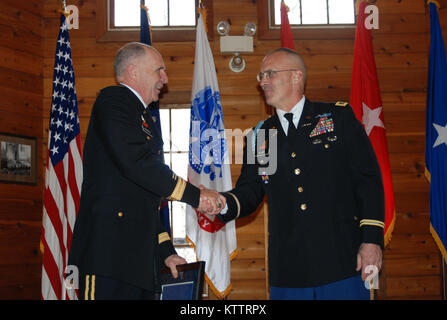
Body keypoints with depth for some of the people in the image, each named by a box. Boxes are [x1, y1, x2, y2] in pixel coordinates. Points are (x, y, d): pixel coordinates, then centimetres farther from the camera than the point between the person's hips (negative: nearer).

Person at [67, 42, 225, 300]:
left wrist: (165, 250, 22)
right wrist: (195, 195, -12)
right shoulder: (113, 101, -1)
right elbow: (136, 162, -18)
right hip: (109, 249, -9)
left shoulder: (144, 117, 26)